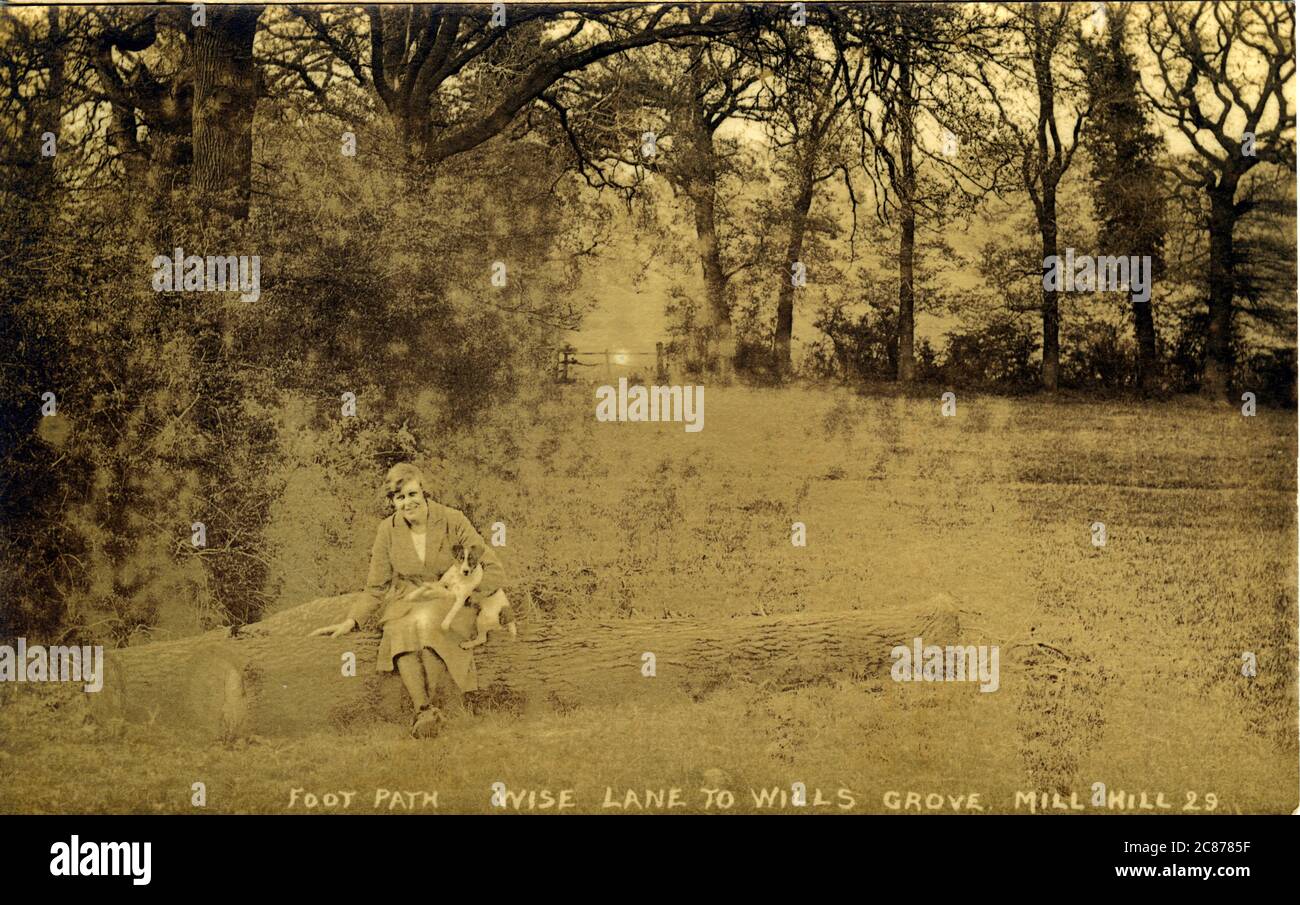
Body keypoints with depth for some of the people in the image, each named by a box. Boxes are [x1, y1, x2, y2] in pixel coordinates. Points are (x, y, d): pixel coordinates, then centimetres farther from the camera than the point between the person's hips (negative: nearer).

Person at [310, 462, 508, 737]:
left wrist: (457, 593, -15)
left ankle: (429, 705, -29)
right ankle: (424, 711, -40)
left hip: (449, 602, -2)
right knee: (403, 634, -35)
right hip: (405, 604, 2)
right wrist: (350, 622, -6)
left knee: (426, 623, -38)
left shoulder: (452, 521, -7)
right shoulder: (388, 530, 0)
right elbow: (376, 588, 8)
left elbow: (495, 572, -5)